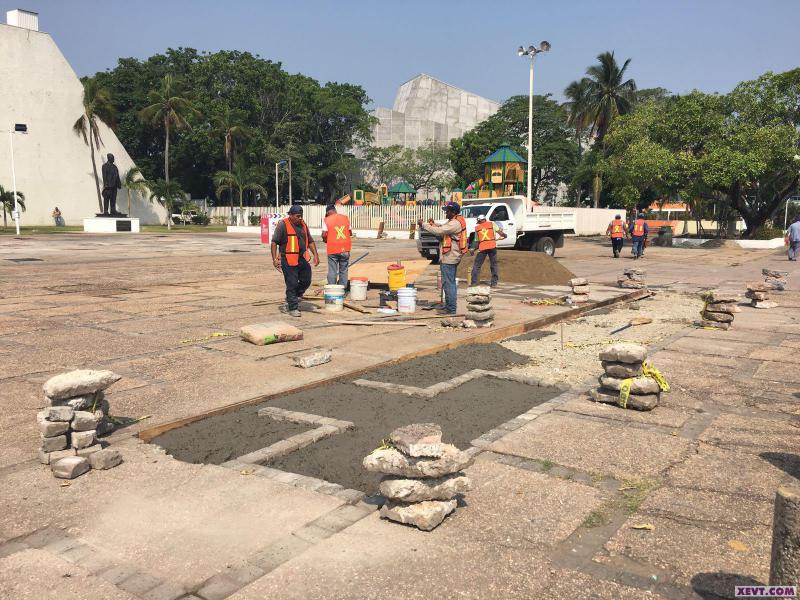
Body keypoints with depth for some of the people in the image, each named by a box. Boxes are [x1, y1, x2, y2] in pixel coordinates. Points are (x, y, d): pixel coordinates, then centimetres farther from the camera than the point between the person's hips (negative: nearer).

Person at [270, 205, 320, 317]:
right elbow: (274, 242, -9)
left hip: (302, 259, 7)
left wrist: (315, 255, 10)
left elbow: (310, 242, 20)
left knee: (306, 281, 10)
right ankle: (293, 308, 8)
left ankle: (293, 299, 31)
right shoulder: (283, 225, -7)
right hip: (288, 260, -7)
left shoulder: (303, 225, 13)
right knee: (292, 284, -3)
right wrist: (275, 259, -16)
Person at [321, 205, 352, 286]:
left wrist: (325, 240, 10)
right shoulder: (345, 218, 7)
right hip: (345, 249, 3)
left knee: (332, 271, 3)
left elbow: (324, 235, -10)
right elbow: (350, 233, 10)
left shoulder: (326, 220, -3)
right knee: (343, 271, 11)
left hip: (333, 249, -3)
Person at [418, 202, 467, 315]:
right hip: (451, 257, 11)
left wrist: (423, 224, -19)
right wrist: (433, 224, -1)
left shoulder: (455, 224, -19)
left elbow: (439, 231, -26)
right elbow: (442, 232, 14)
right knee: (451, 283, 17)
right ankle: (450, 306, 26)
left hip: (449, 258, -11)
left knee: (448, 284, -6)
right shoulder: (454, 221, 15)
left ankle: (451, 309, -2)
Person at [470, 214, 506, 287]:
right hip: (492, 246, 0)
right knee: (493, 265, 9)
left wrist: (473, 249, 23)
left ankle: (474, 282, 3)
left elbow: (476, 241, 13)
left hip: (482, 248, 1)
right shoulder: (492, 224, 9)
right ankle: (494, 283, 8)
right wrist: (504, 235, 19)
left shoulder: (477, 228, 14)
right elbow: (500, 232, -1)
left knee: (477, 265, 8)